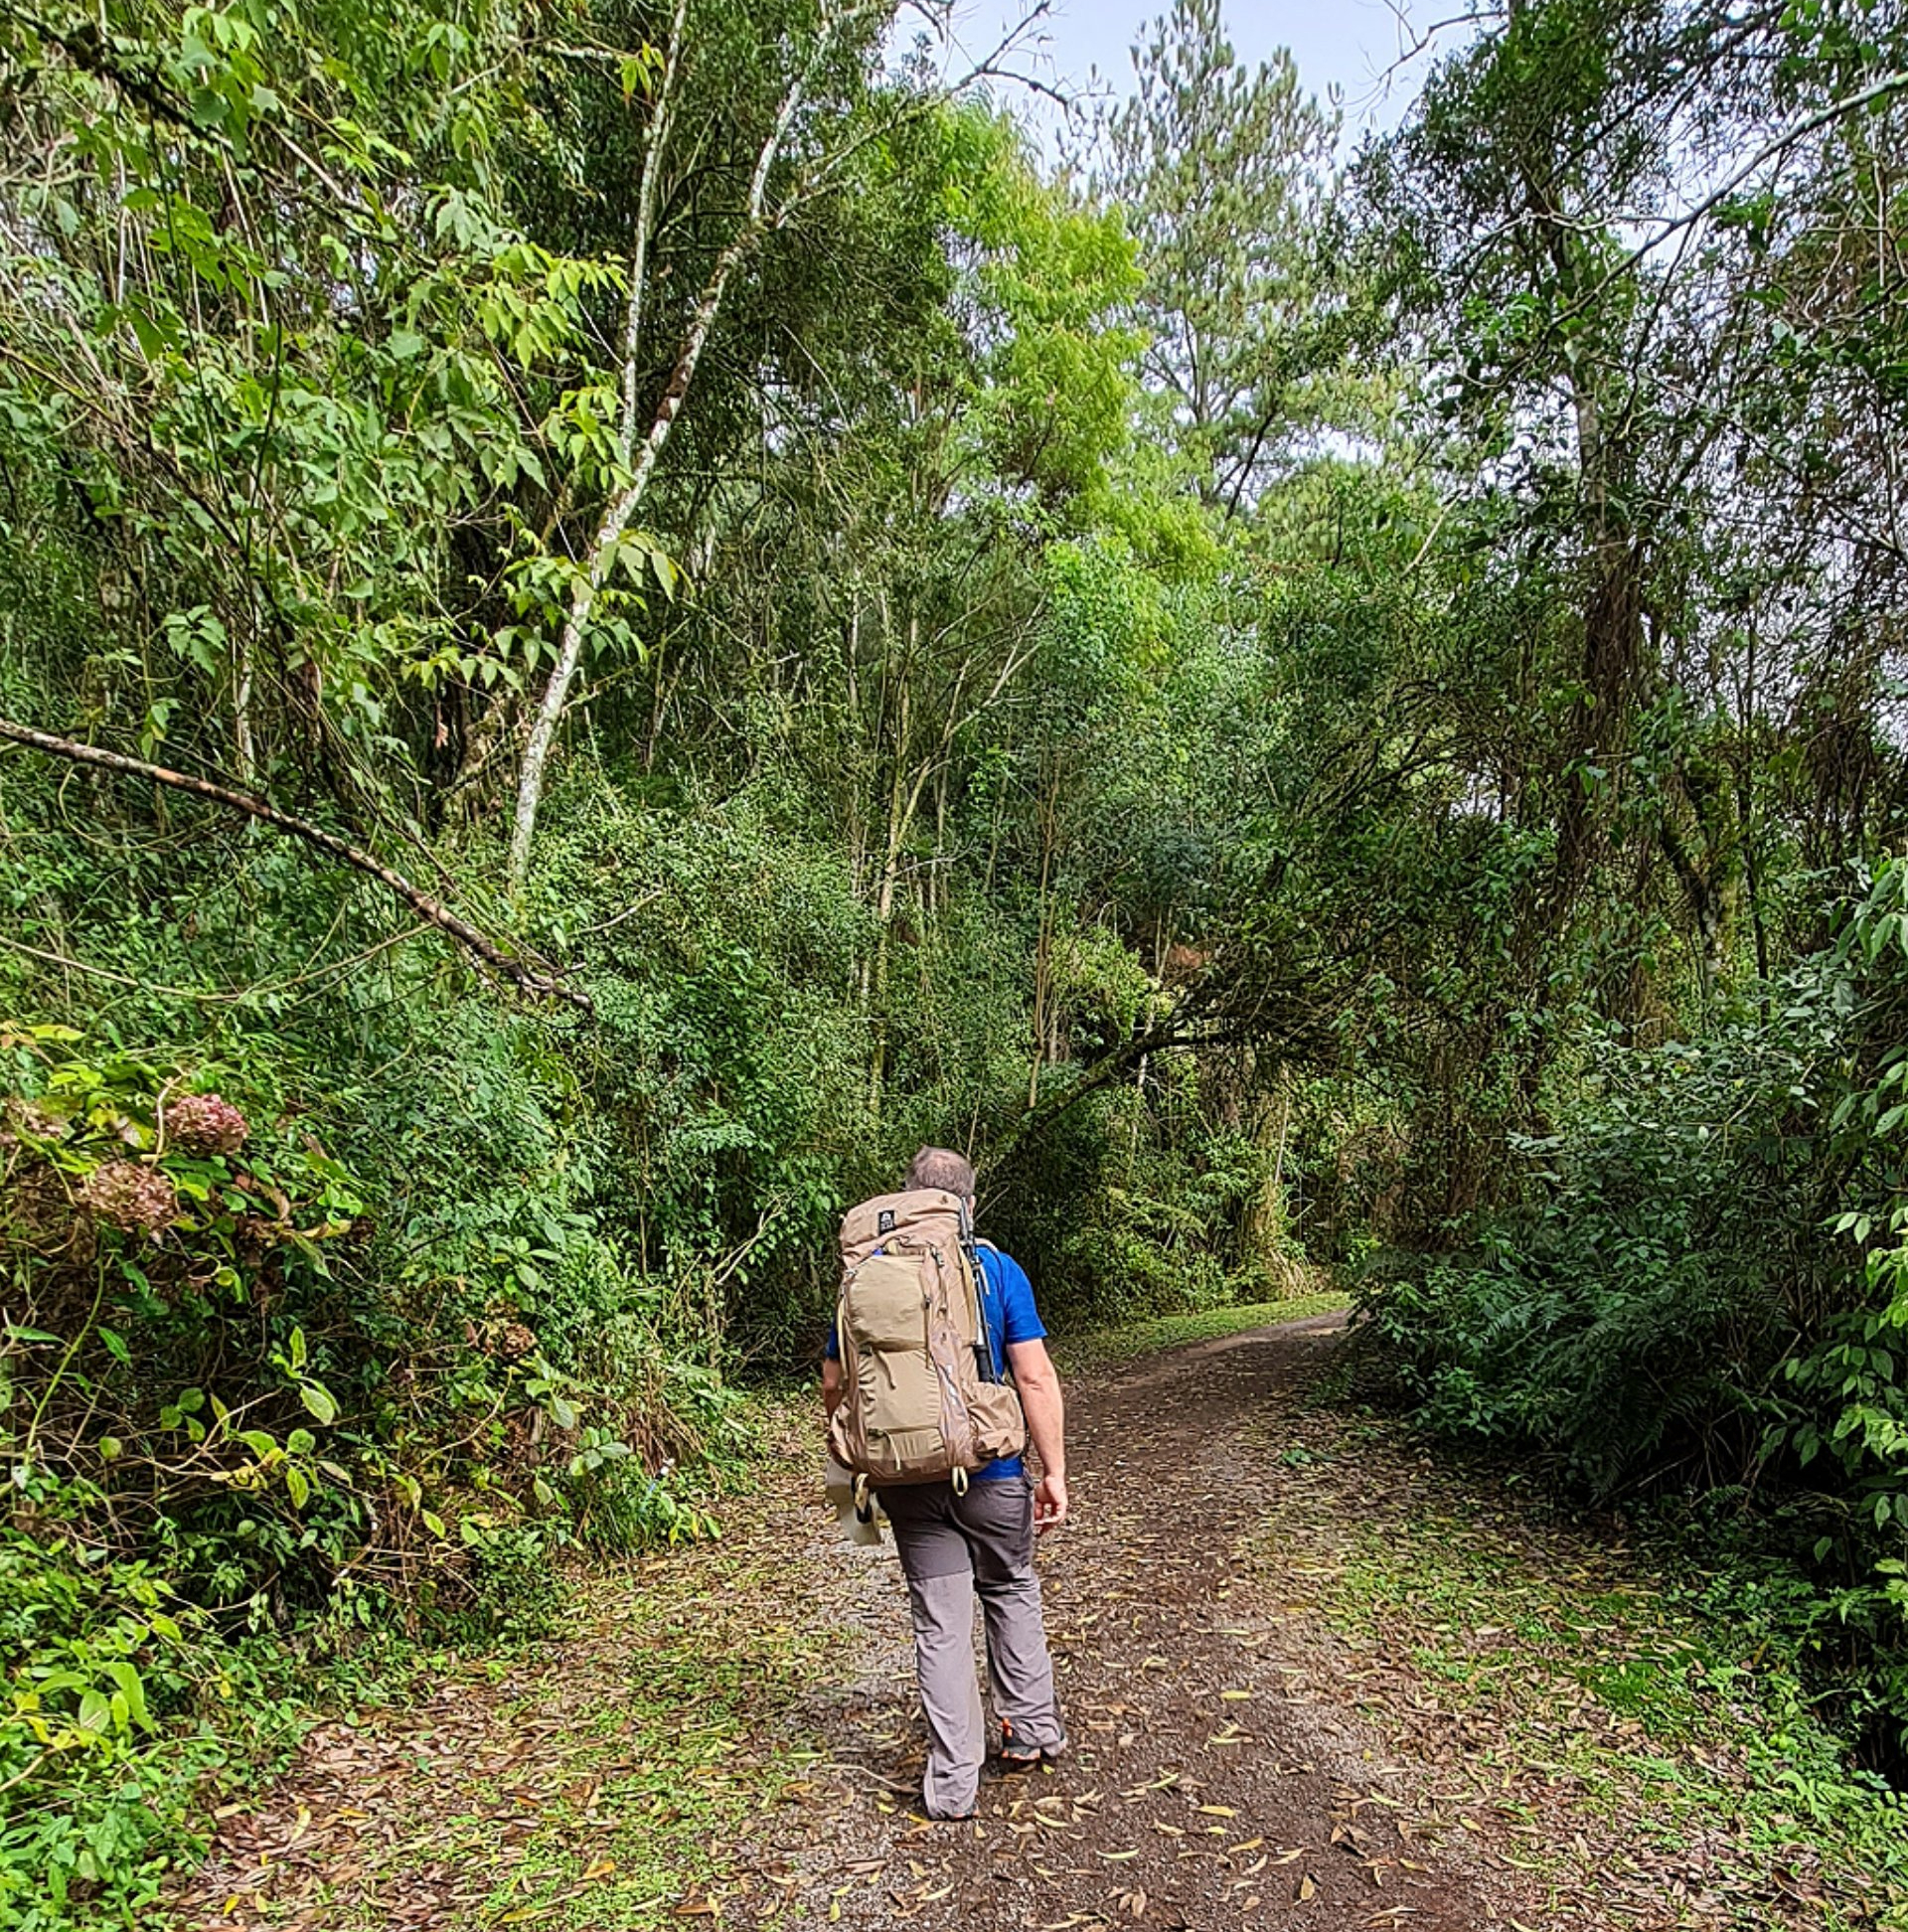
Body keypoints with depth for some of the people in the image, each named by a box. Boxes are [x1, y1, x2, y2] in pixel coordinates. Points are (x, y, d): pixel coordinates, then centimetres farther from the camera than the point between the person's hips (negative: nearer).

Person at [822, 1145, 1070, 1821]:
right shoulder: (998, 1270, -7)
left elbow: (835, 1382, 1)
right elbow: (1036, 1378, -11)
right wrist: (1054, 1471, -6)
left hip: (908, 1480, 1)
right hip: (991, 1471, -1)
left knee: (940, 1623, 9)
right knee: (1011, 1593, 23)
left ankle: (952, 1782, 15)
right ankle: (1032, 1729, 33)